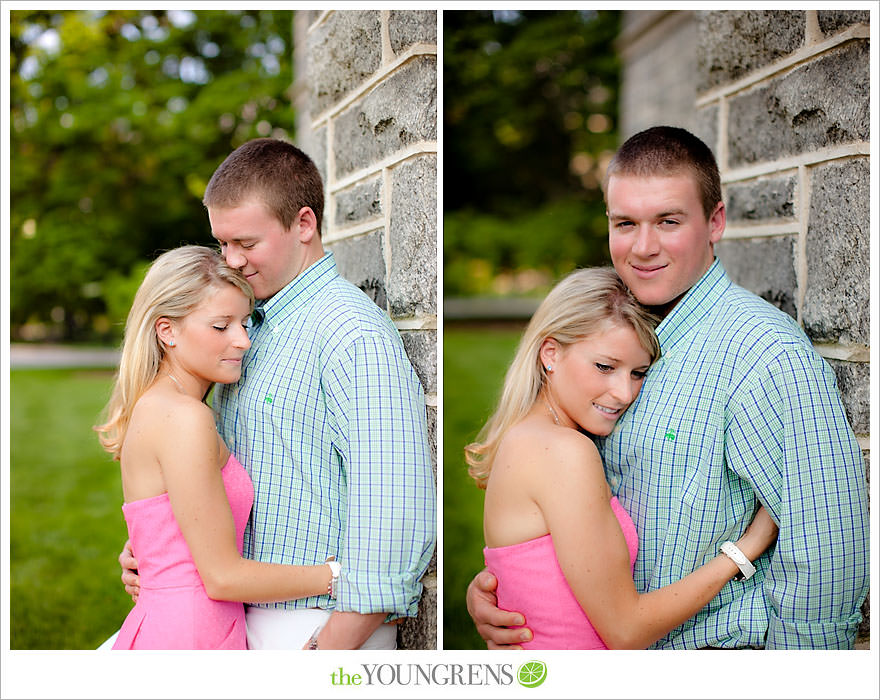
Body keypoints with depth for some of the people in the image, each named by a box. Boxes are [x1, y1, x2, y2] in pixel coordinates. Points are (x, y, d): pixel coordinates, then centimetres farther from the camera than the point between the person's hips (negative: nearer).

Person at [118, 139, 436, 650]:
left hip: (322, 623, -8)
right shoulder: (247, 330, 13)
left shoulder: (356, 335, -16)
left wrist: (330, 648, -20)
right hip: (238, 614, 8)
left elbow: (394, 521, -21)